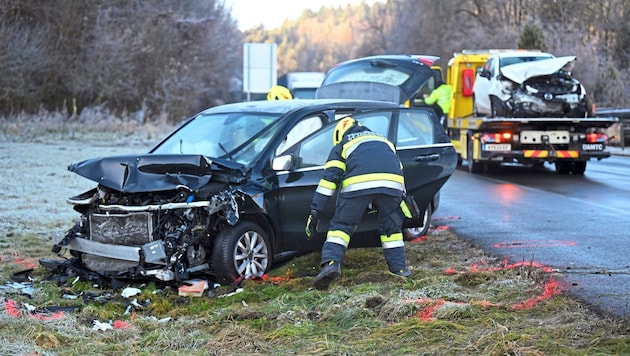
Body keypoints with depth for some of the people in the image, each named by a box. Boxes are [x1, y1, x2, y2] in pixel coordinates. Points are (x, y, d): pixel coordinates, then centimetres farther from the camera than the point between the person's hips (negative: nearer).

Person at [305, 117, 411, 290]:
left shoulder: (341, 146, 28)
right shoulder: (384, 141, 40)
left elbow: (329, 178, 16)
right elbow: (399, 168, 40)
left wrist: (315, 211, 13)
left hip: (357, 184, -3)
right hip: (392, 183, 3)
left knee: (341, 225, 9)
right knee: (391, 227, 22)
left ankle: (331, 263, -9)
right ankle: (399, 269, 23)